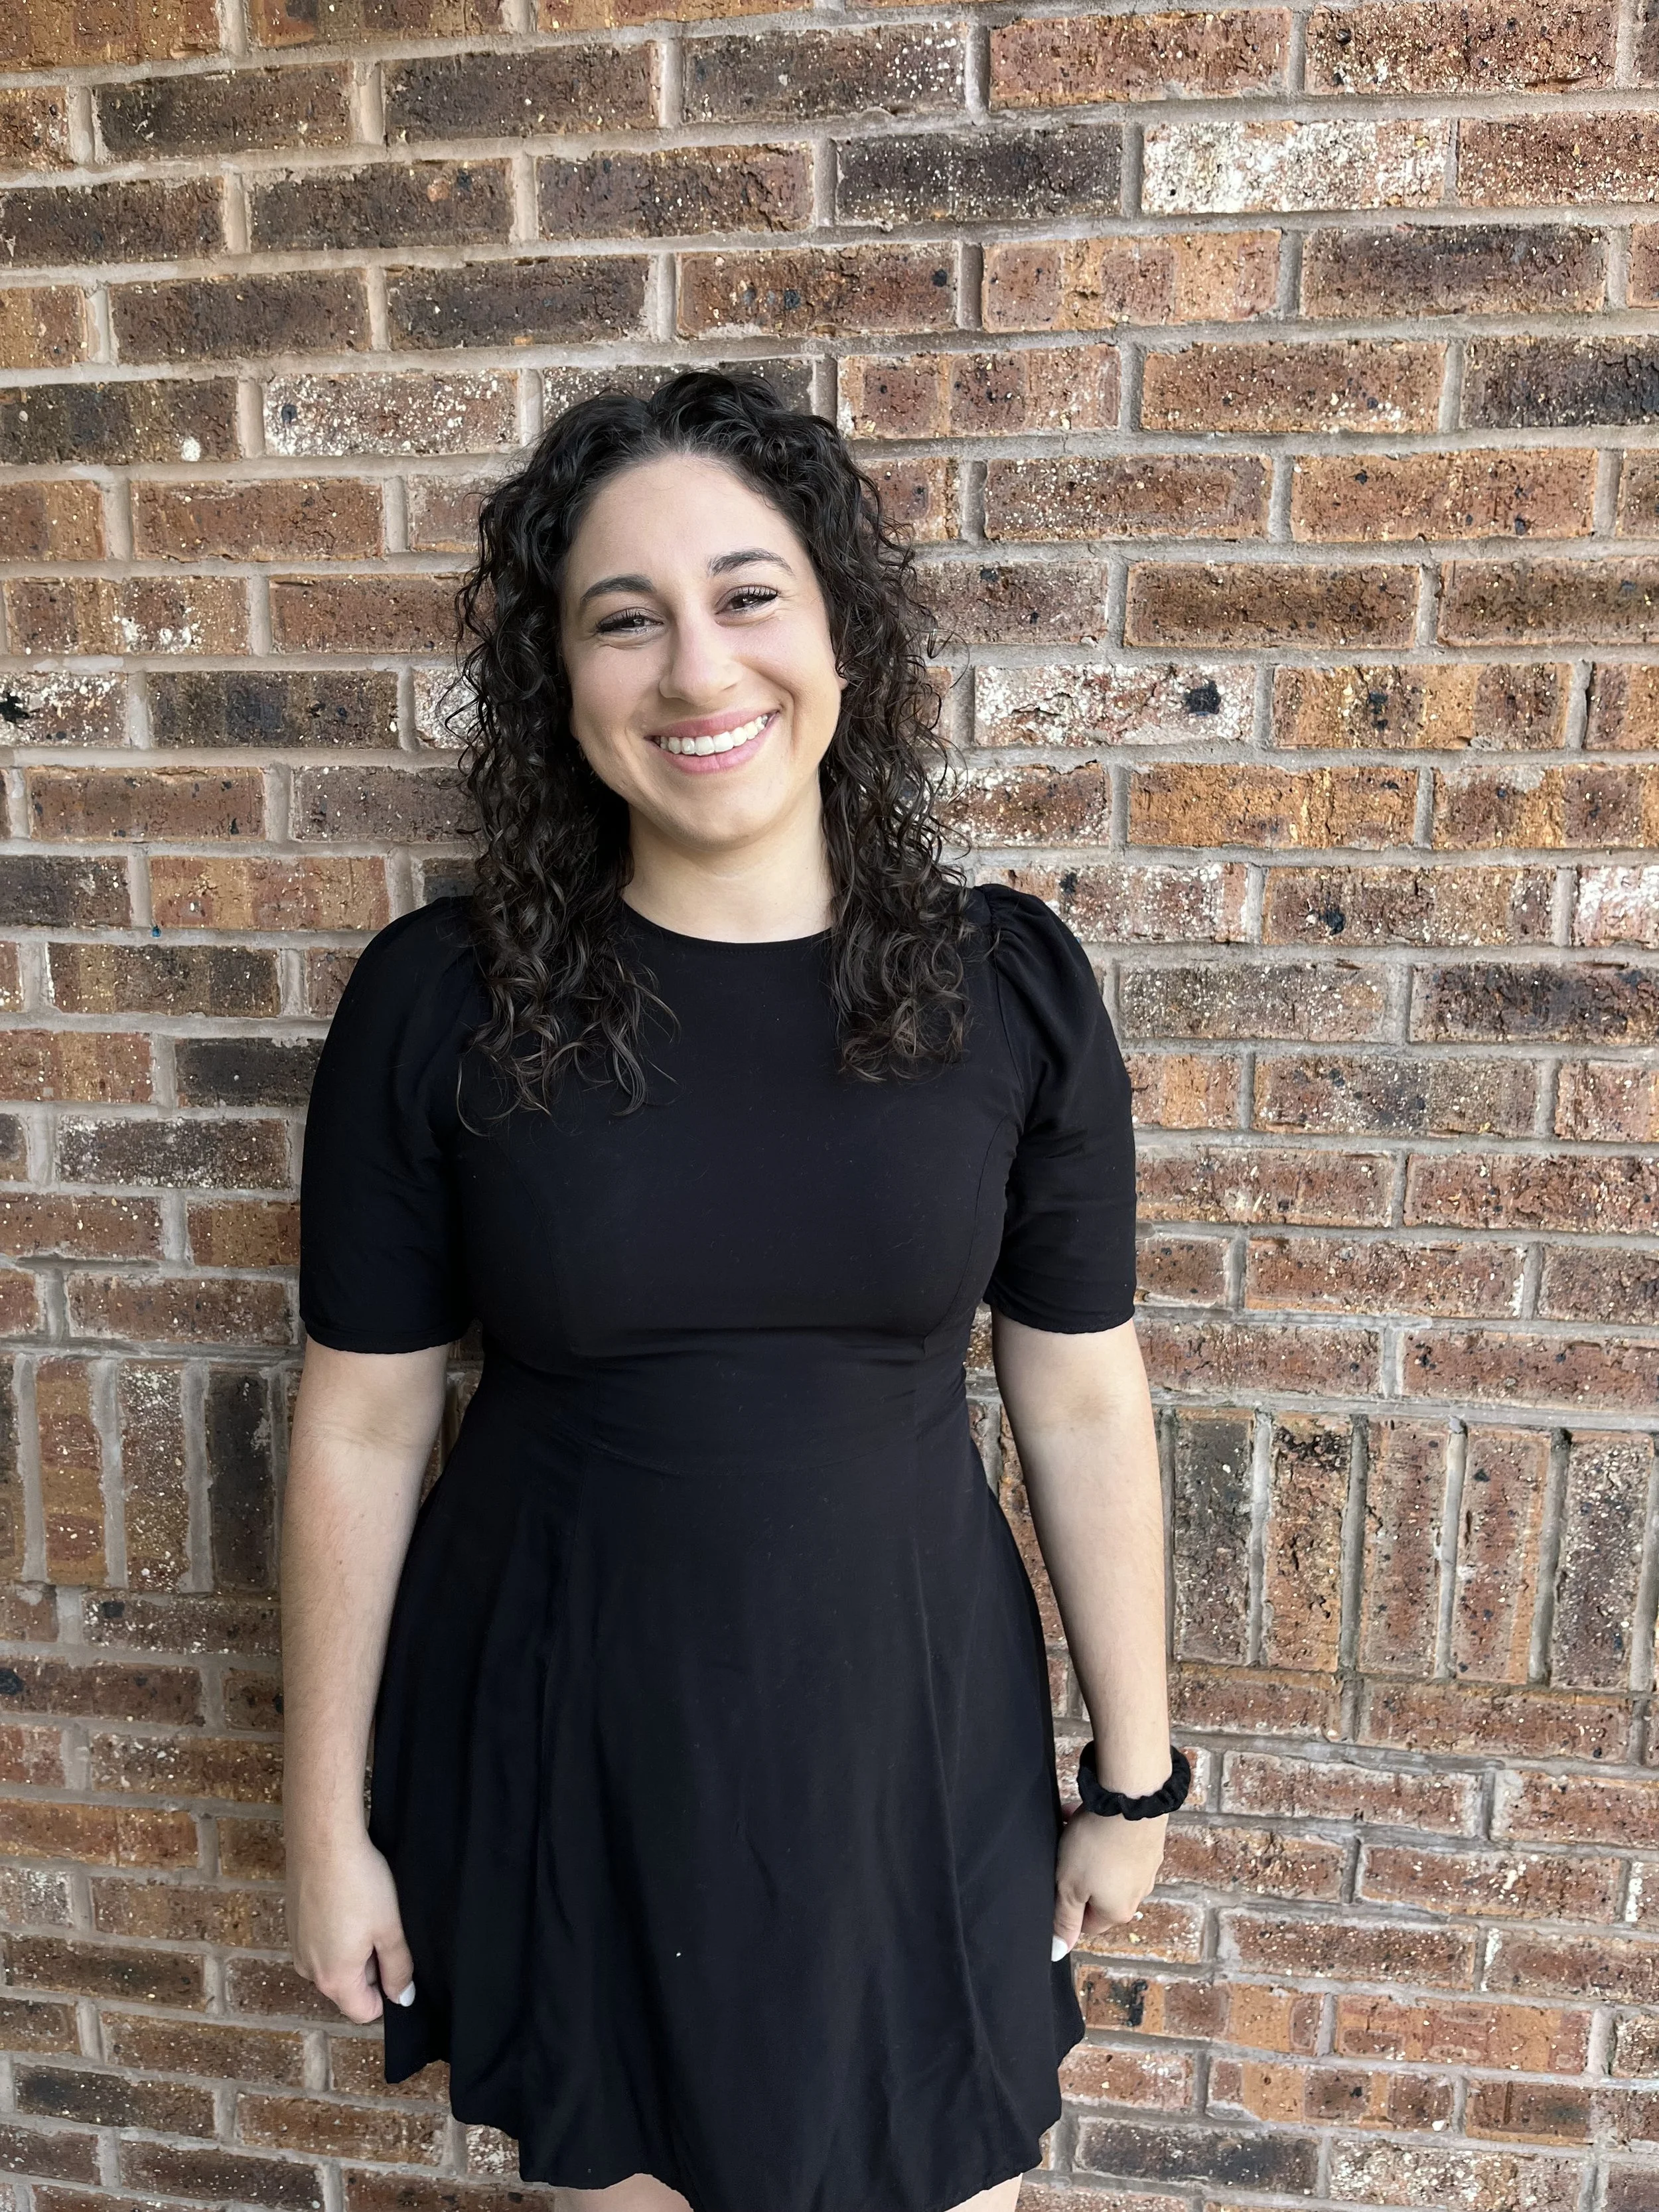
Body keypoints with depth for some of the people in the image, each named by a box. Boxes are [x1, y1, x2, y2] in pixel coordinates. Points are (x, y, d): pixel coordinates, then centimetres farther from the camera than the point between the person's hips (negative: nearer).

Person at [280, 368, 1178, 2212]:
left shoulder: (1008, 984, -10)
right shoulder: (439, 1004, -12)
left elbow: (1083, 1404, -3)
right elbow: (361, 1427, -5)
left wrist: (1135, 1776, 4)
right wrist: (327, 1819, 1)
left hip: (908, 1736, 1)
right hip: (564, 1751, 0)